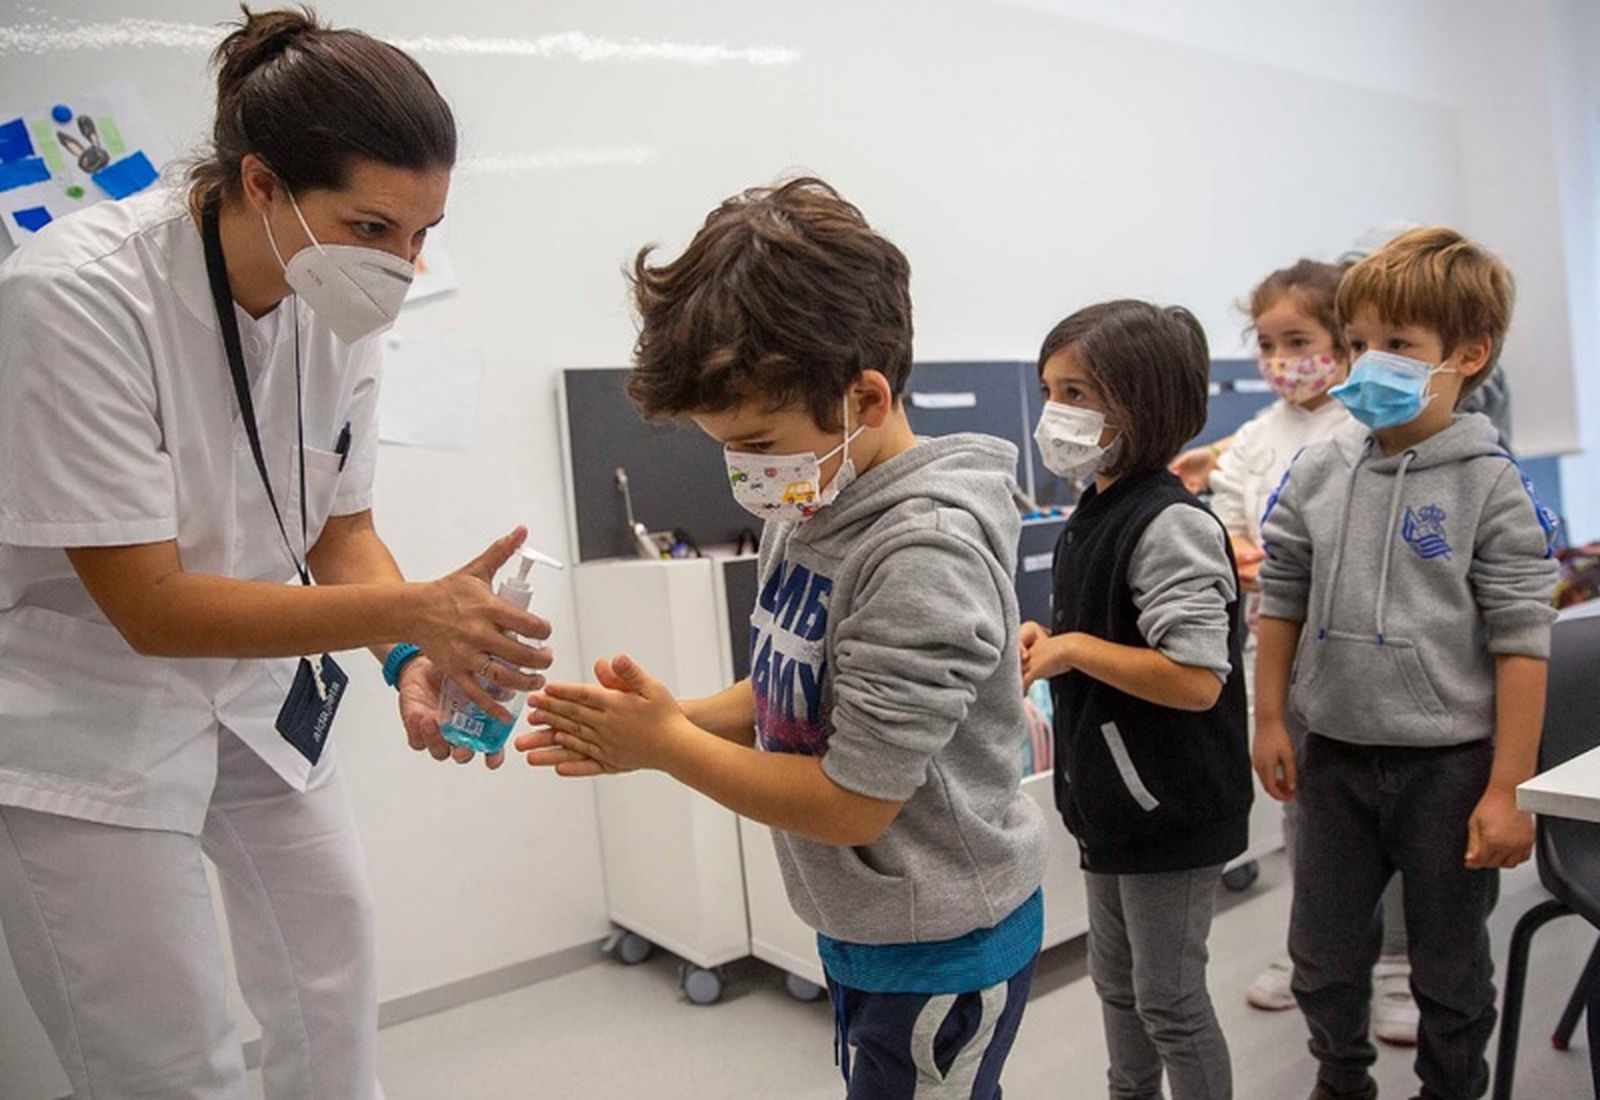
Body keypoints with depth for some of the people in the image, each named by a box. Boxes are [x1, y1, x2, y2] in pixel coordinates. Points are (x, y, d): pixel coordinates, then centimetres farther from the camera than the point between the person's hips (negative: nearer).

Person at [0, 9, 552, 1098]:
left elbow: (342, 527, -1)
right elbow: (148, 605, -26)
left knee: (339, 986, 18)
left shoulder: (339, 308, -9)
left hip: (254, 687, 6)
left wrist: (415, 659, -20)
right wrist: (408, 611, -34)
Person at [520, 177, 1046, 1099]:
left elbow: (849, 804, -25)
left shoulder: (924, 555, -29)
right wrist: (664, 722, -6)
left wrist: (667, 744, -17)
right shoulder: (812, 505, -4)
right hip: (865, 923, 8)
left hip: (941, 951, -8)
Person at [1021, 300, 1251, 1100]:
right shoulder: (1093, 514, 6)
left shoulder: (1169, 524, -22)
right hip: (1110, 795, 9)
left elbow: (1195, 679, -29)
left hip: (1170, 808, -9)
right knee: (1116, 978, 24)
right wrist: (1046, 641, 0)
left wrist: (1073, 649, -23)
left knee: (1169, 997, 8)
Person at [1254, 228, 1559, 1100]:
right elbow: (1281, 603, 5)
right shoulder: (1318, 473, -2)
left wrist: (1507, 789, -12)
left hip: (1448, 764, -3)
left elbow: (1520, 642, -11)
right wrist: (1271, 722, 4)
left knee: (1450, 963, 16)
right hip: (1333, 755, 4)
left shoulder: (1491, 487, -12)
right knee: (1323, 953, 17)